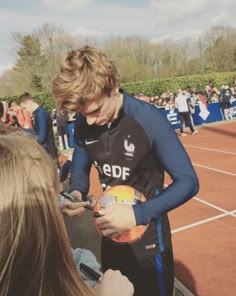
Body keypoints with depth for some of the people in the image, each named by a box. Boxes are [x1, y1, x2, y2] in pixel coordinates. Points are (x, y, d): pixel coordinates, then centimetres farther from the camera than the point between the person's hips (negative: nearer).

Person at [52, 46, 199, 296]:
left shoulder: (150, 120, -26)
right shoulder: (83, 125, -10)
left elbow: (188, 182, -22)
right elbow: (80, 170, 5)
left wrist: (138, 214, -32)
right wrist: (76, 193, -19)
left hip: (147, 237, -5)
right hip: (110, 234, 5)